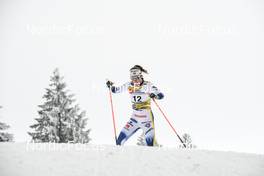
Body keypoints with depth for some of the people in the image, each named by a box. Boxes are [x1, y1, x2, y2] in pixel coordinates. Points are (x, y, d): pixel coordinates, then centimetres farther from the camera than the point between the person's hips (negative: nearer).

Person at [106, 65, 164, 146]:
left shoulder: (148, 85, -11)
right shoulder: (129, 85, 2)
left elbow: (161, 95, -14)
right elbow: (116, 90, 14)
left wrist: (154, 95, -35)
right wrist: (110, 86, -6)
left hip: (146, 119, -5)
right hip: (135, 118, 5)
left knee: (151, 144, -10)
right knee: (120, 141, 1)